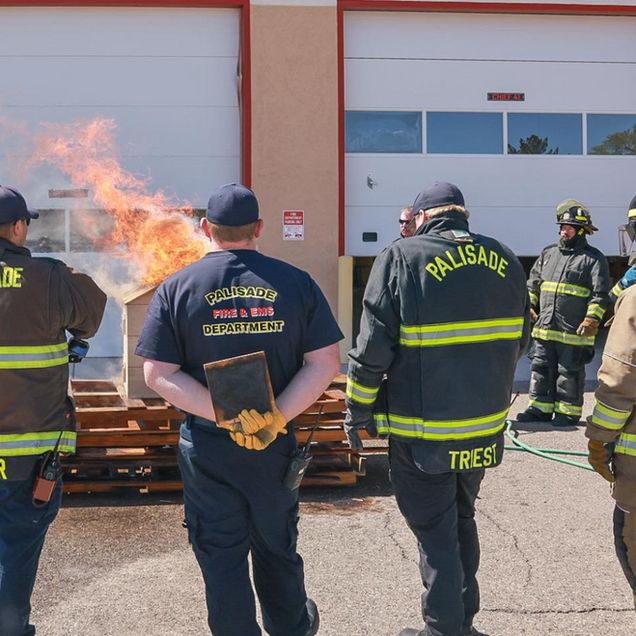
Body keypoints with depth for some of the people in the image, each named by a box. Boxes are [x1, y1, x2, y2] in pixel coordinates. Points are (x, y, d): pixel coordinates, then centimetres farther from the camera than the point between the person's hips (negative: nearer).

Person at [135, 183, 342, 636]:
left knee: (221, 557, 10)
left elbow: (158, 374, -11)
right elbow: (325, 363, -8)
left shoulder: (176, 289, -5)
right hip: (276, 446, 2)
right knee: (276, 548, 21)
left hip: (207, 447, -2)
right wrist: (276, 417, -15)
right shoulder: (296, 283, -3)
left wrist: (226, 415, -18)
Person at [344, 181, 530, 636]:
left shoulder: (402, 258, -13)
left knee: (436, 533, 8)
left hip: (422, 434, -5)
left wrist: (357, 414, -3)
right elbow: (519, 340, 11)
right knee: (463, 522, 23)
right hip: (485, 427, 6)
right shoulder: (505, 260, 2)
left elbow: (372, 349, -14)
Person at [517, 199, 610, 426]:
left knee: (569, 373, 2)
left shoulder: (593, 258, -3)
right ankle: (540, 408, 20)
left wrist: (592, 320, -16)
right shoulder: (548, 254, 14)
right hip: (544, 329, 6)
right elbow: (533, 284, 21)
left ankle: (569, 411, 13)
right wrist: (529, 307, 12)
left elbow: (600, 294, -8)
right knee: (541, 368, 10)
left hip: (574, 332, -6)